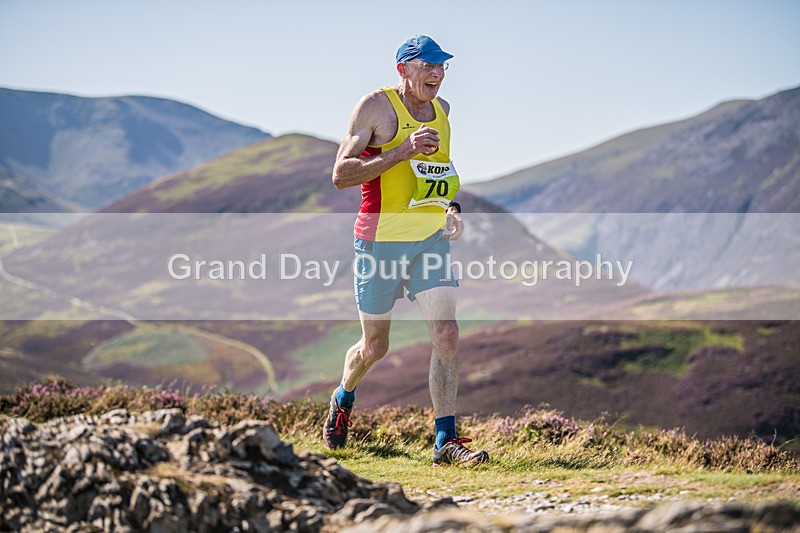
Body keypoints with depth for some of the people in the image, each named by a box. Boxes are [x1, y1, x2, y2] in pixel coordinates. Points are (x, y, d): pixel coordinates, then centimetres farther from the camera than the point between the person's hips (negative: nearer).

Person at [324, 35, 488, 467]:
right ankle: (343, 398, 40)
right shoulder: (376, 106, -8)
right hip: (382, 237, -5)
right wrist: (402, 151, -23)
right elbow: (340, 175, -14)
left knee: (446, 334, -11)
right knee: (375, 346, 7)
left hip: (432, 237, 5)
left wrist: (452, 208, 11)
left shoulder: (442, 110, 12)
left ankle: (445, 442, -9)